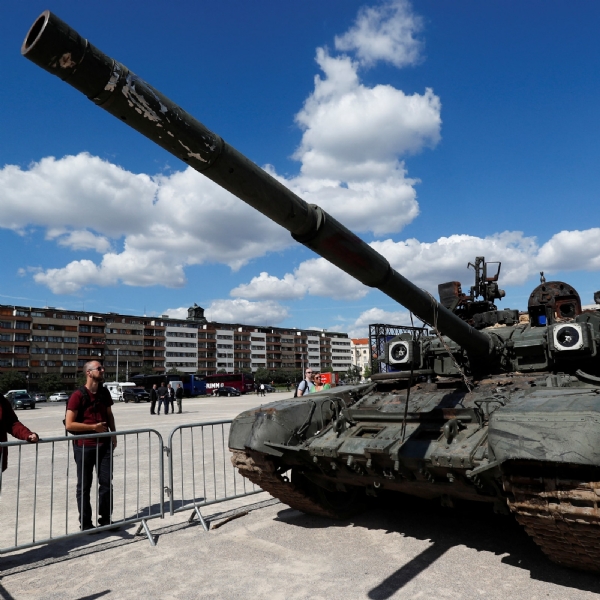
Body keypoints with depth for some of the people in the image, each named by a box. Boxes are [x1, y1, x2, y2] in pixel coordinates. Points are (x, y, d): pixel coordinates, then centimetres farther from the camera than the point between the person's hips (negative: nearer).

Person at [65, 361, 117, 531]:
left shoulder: (104, 392, 8)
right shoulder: (78, 395, -12)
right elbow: (69, 424, -15)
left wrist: (113, 434, 9)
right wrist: (93, 427, -14)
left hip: (104, 444, 5)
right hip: (84, 446, -5)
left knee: (106, 482, 7)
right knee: (84, 486, 7)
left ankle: (106, 518, 20)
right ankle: (85, 523, 18)